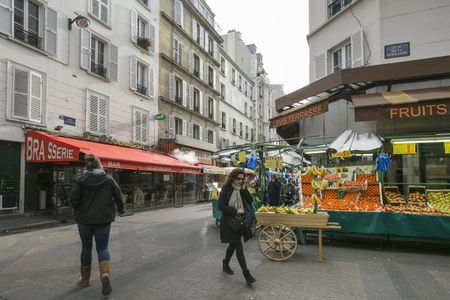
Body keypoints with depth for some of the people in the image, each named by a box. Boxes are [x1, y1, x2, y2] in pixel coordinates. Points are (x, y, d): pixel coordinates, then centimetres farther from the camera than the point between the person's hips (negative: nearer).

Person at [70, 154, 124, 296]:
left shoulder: (81, 180, -6)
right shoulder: (108, 179, -3)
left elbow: (73, 198, -12)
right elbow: (118, 195, -2)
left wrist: (79, 210, 8)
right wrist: (121, 209, 16)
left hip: (85, 219, 0)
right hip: (103, 219, 0)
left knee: (86, 248, 16)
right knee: (102, 248, 8)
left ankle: (85, 278, 29)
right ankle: (105, 273, -16)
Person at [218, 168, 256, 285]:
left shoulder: (241, 190, 6)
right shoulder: (226, 190, -11)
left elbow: (250, 201, -2)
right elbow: (221, 206, -15)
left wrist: (244, 189, -11)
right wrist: (236, 211, -18)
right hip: (229, 222, -6)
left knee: (233, 244, 19)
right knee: (239, 246, -9)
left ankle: (225, 264, 41)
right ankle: (246, 274, -5)